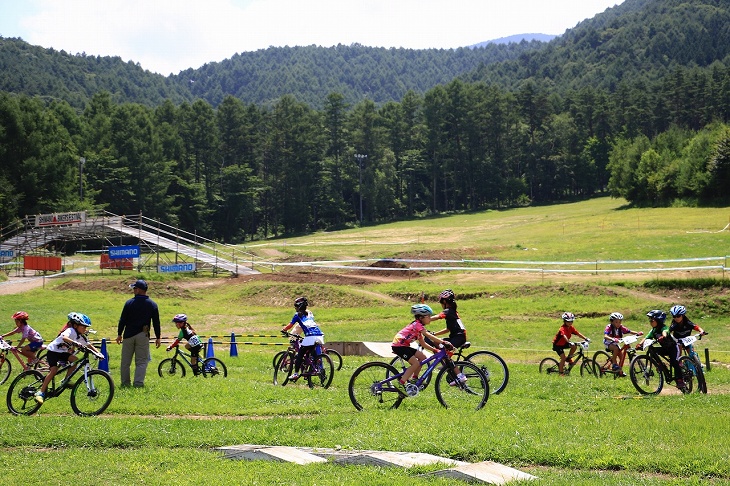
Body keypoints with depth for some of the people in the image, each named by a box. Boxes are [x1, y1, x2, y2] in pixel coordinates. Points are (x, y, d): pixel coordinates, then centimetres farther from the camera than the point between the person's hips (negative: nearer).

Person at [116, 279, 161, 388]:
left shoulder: (129, 303, -3)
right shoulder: (152, 304, 1)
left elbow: (122, 320, 0)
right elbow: (156, 322, 2)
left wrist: (119, 334, 9)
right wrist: (158, 337, 9)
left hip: (129, 335, 0)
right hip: (143, 336, 0)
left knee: (126, 361, 10)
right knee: (141, 361, 3)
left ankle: (125, 383, 13)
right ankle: (138, 383, -7)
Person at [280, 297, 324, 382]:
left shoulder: (298, 315, 12)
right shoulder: (310, 313, 27)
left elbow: (290, 325, 14)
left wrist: (283, 330, 32)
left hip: (310, 336, -5)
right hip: (319, 335, 5)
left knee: (300, 355, 5)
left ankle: (296, 374, 2)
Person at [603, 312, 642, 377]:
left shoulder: (621, 327, -9)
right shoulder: (609, 327, -23)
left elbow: (630, 331, -14)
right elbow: (605, 336, -38)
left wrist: (638, 333, -32)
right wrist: (613, 339, -57)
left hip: (616, 344, 5)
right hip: (608, 343, -5)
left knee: (622, 354, -13)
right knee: (616, 348, -34)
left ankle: (620, 370, 4)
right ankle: (614, 365, -24)